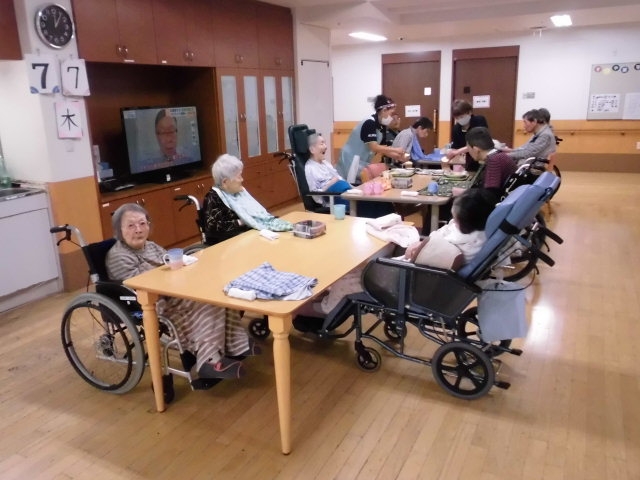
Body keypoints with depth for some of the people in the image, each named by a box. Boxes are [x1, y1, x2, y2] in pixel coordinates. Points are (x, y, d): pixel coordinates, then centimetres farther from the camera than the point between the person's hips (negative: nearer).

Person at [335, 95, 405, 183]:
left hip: (363, 163, 9)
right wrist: (395, 150, -21)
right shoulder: (369, 123, -20)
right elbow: (374, 148, -28)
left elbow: (383, 148, 8)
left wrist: (398, 156, -4)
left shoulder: (382, 126, 7)